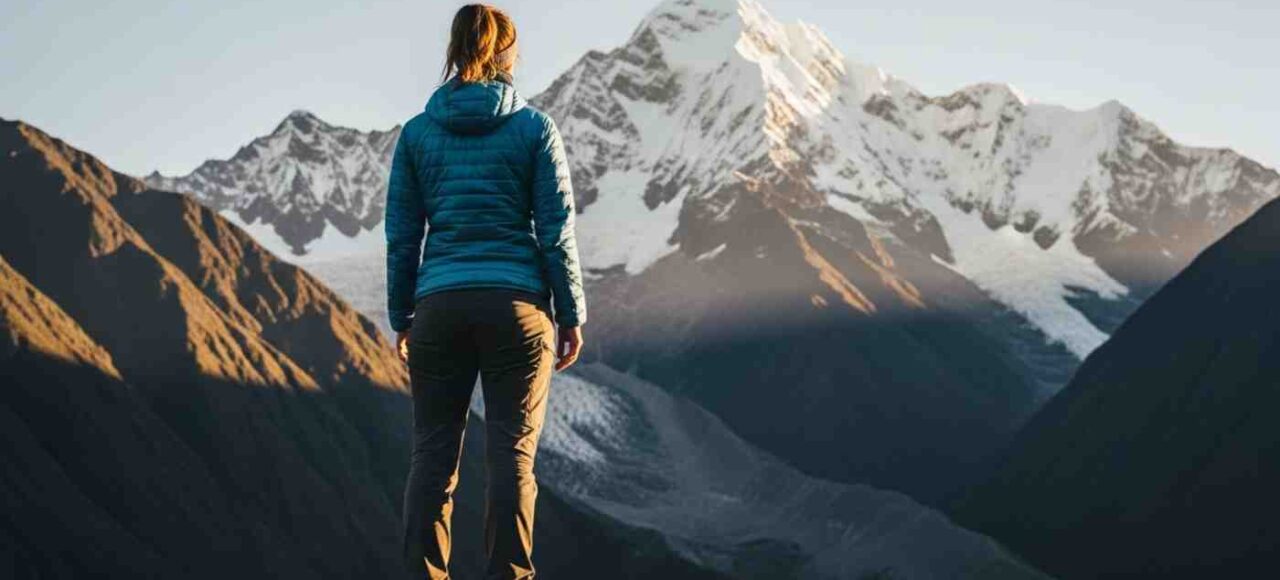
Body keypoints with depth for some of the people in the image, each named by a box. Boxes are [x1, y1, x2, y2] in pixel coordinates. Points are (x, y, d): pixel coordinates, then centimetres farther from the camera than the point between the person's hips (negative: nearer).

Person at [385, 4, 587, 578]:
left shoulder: (417, 132, 5)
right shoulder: (535, 128, 0)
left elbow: (401, 236, 5)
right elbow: (556, 230, -3)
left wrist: (402, 317, 13)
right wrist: (571, 315, 3)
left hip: (441, 305, 2)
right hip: (516, 304, -2)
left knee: (433, 454, 5)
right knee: (511, 454, 0)